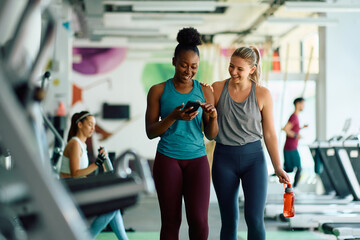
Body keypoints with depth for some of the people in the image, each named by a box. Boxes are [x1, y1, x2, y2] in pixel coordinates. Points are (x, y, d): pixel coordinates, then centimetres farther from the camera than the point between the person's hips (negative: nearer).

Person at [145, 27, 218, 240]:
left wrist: (213, 116, -15)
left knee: (199, 221, -9)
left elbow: (211, 135, 7)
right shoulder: (158, 91, 1)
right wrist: (173, 117, -19)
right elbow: (150, 132, -2)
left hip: (197, 160, 1)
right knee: (171, 222, 0)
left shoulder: (205, 92, 5)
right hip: (167, 159, -1)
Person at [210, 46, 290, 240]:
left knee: (254, 218, -11)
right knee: (229, 221, 5)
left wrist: (278, 168, -4)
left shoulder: (262, 94, -2)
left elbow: (269, 134, 1)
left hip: (253, 158, -1)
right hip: (224, 158, 1)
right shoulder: (217, 89, 0)